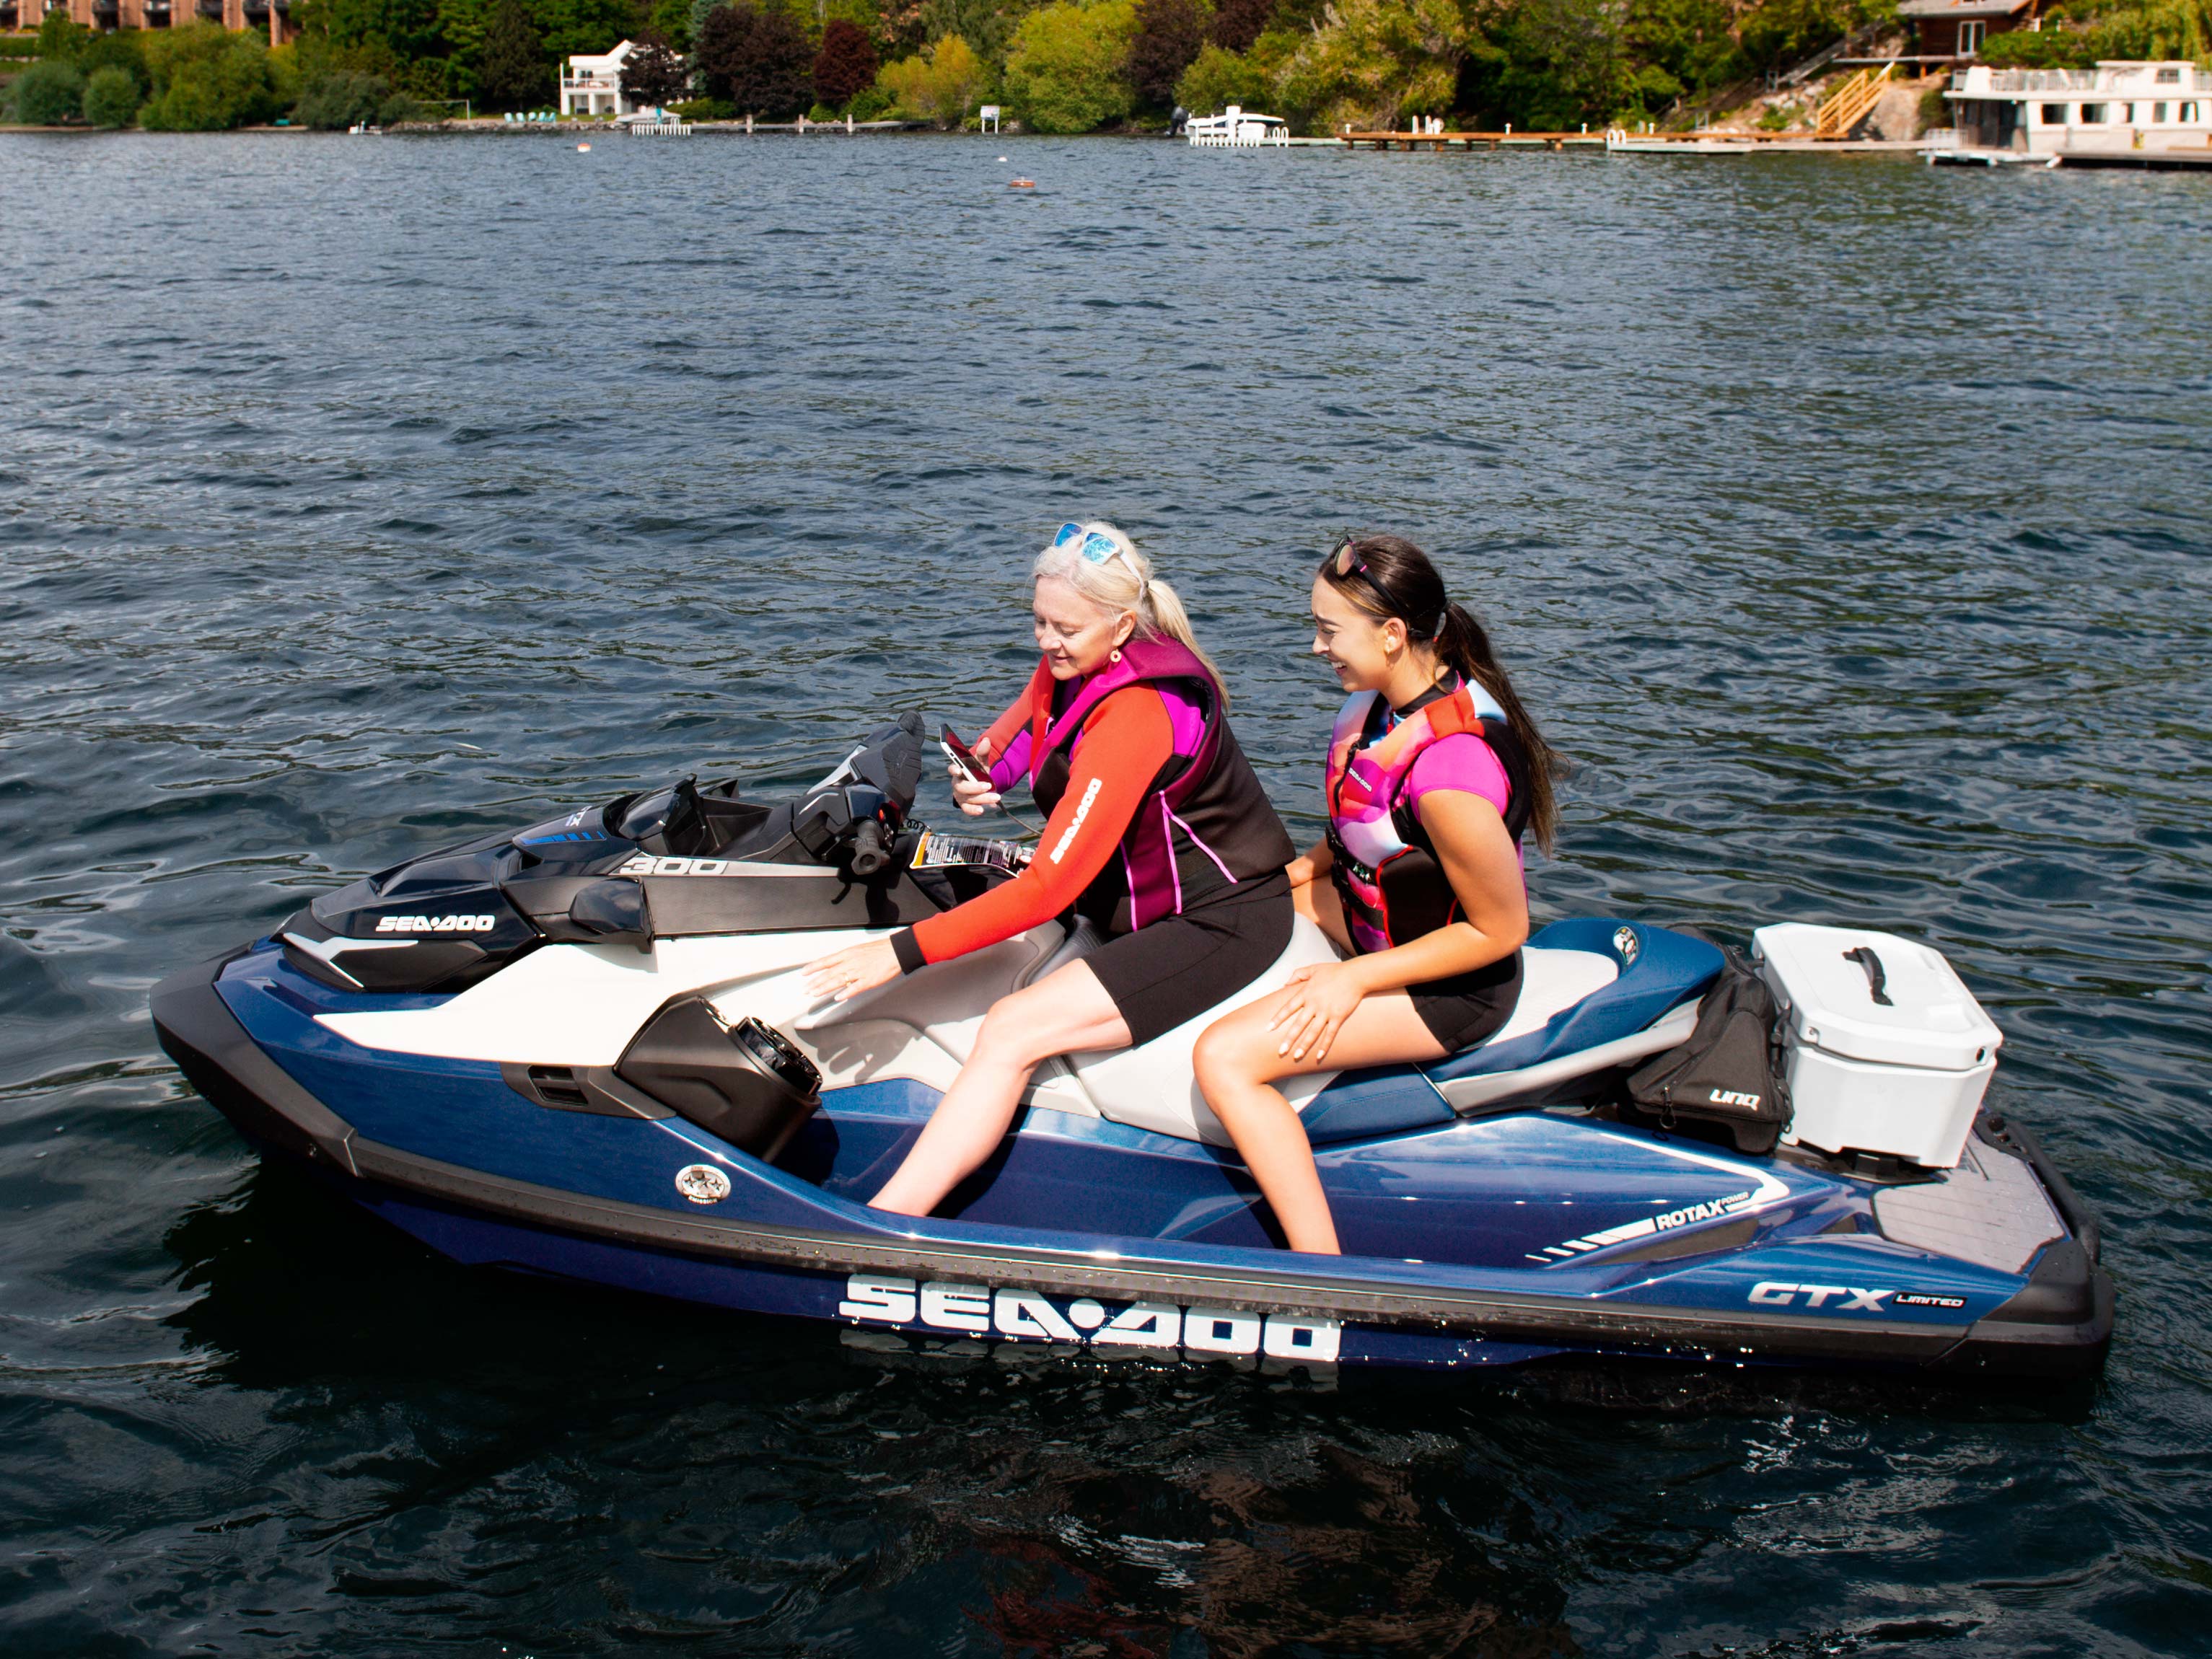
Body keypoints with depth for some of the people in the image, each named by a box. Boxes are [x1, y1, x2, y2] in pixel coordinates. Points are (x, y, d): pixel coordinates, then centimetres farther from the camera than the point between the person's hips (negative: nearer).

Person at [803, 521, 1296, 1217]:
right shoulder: (1072, 666, -1)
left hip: (1218, 924, -11)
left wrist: (905, 951, -31)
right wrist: (977, 767, -9)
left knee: (1011, 1032, -23)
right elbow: (1019, 724, 18)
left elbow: (1050, 886, -31)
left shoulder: (1135, 715, -28)